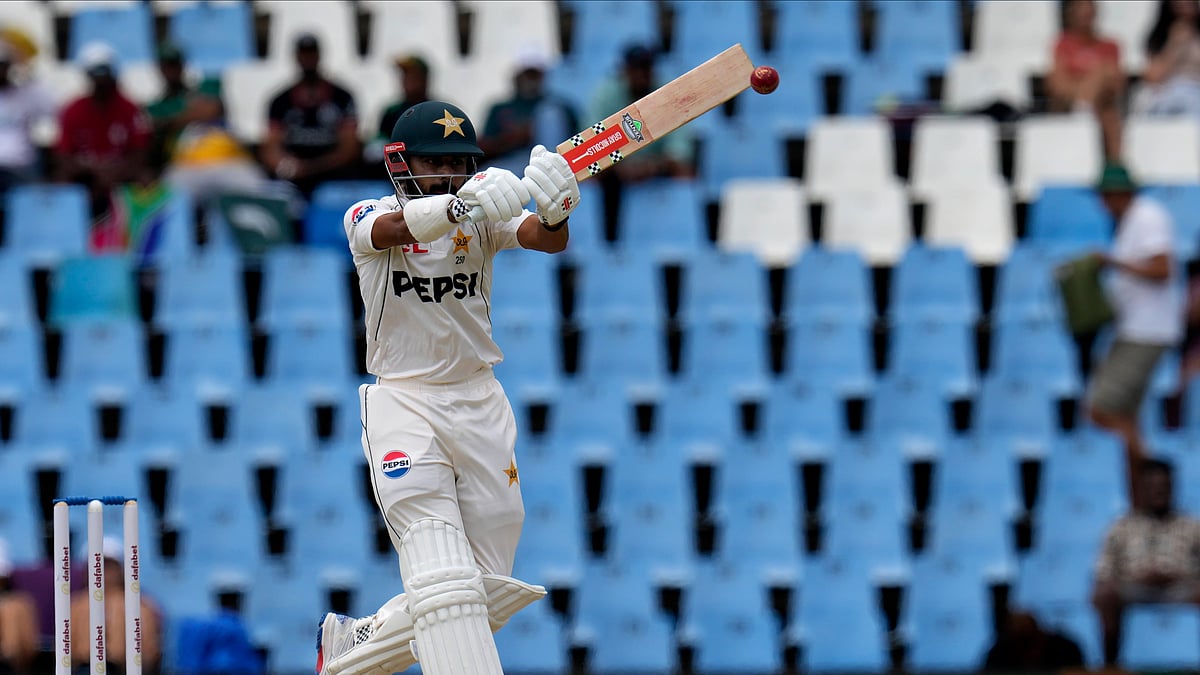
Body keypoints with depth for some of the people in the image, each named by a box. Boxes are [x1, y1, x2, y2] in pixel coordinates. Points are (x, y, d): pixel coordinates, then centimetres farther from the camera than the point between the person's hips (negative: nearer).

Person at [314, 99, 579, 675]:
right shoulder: (368, 217, -4)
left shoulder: (484, 216, 4)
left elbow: (548, 240, -16)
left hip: (480, 407, 5)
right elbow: (391, 229, -29)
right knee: (444, 583, -19)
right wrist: (461, 206, -48)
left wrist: (553, 211, -41)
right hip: (404, 406, -4)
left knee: (489, 594, 8)